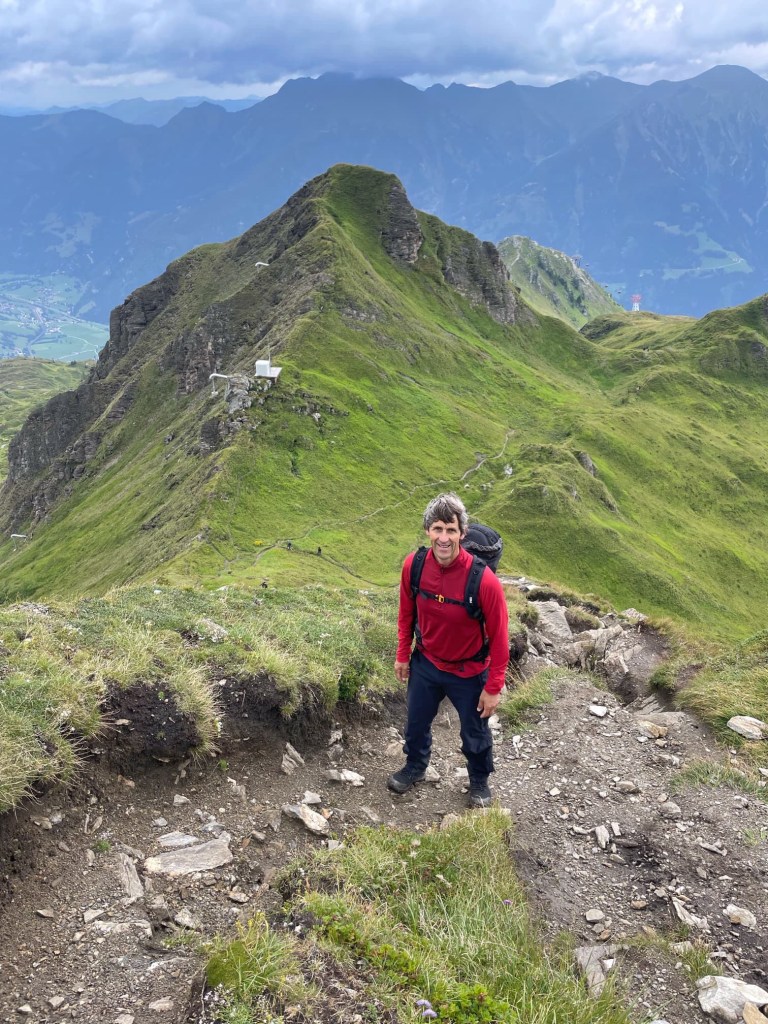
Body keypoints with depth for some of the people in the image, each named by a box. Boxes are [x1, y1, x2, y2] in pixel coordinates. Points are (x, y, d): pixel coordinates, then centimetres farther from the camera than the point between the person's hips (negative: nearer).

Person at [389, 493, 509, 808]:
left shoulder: (483, 579, -31)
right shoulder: (413, 565, -20)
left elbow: (499, 637, -19)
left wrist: (493, 688, -13)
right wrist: (402, 655, 8)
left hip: (469, 673, -3)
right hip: (425, 664, 3)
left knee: (474, 732, 19)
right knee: (416, 722, 25)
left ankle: (479, 780, 49)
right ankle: (415, 767, 55)